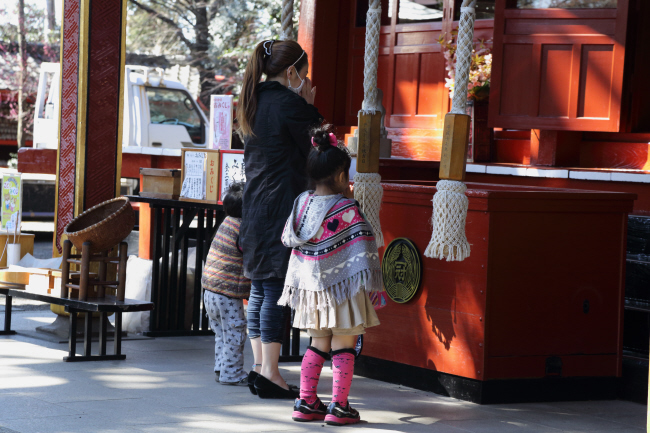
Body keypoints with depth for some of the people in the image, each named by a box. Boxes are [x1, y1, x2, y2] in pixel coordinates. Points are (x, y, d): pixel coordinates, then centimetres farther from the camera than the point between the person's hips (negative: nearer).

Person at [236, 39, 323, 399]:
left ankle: (259, 366, 16)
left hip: (255, 204, 9)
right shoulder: (289, 104, -13)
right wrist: (309, 106, 3)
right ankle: (270, 373, -3)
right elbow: (313, 150, -5)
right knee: (276, 289, -5)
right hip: (281, 204, -9)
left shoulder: (254, 102, 12)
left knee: (259, 288, 12)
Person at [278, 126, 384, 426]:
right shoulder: (346, 209, -14)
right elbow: (361, 246, -15)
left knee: (317, 345, 16)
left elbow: (288, 238, 13)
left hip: (310, 287, 5)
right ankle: (339, 406, 1)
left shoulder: (302, 203, 1)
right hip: (341, 288, -5)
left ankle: (306, 402, 15)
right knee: (343, 348, 2)